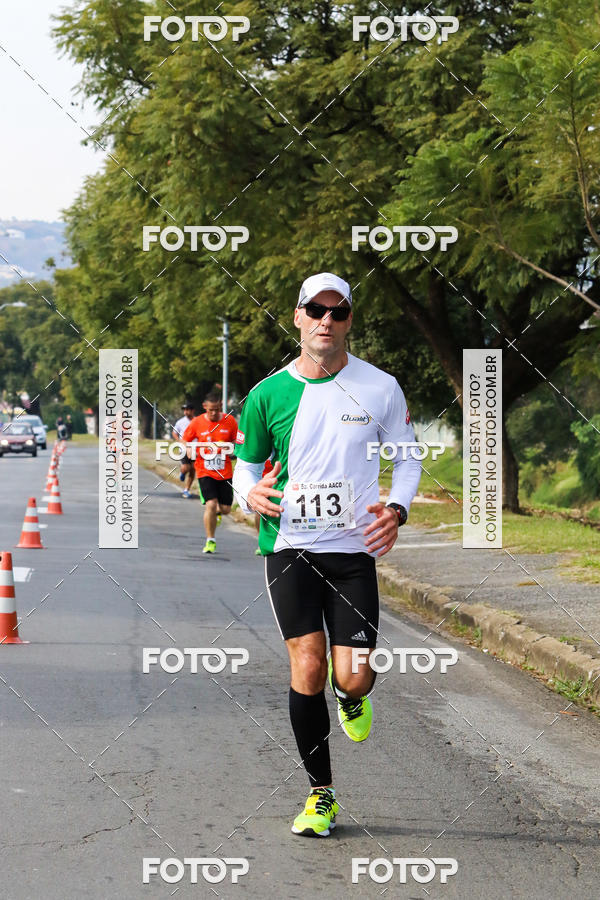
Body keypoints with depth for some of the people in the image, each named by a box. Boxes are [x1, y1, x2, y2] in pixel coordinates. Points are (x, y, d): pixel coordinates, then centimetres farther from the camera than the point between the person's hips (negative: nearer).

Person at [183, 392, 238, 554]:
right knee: (210, 504, -17)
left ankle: (217, 512, 44)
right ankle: (210, 541, -3)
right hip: (205, 472, -2)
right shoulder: (197, 422, -4)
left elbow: (237, 442, 11)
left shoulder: (229, 421, -1)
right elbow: (185, 441, 9)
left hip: (225, 472, 2)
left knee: (226, 509, 5)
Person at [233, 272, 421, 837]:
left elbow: (406, 456, 12)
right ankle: (320, 795, 5)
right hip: (289, 545, 0)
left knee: (352, 679, -7)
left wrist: (397, 508, -7)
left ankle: (352, 699, 34)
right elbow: (245, 465, 13)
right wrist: (250, 494, -11)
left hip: (354, 548, 0)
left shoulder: (380, 388, 1)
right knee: (307, 668, -10)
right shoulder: (267, 394, 2)